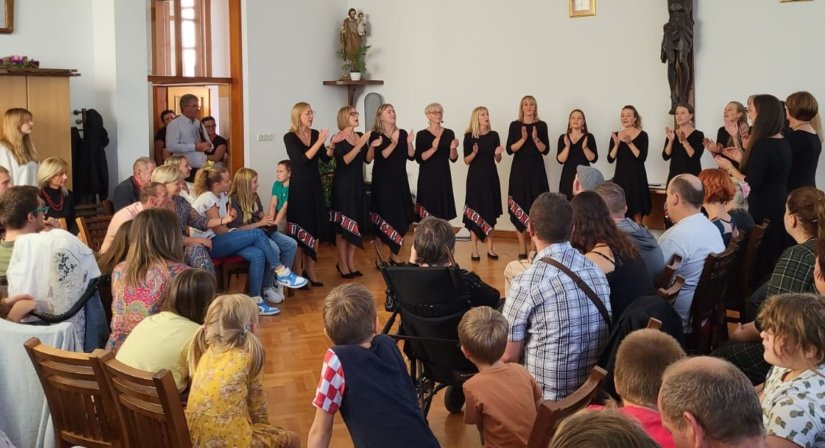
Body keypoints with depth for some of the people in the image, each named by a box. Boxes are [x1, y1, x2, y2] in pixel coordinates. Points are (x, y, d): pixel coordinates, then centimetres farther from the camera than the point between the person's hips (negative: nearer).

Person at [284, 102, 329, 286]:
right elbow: (301, 160, -19)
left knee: (315, 228, 6)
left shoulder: (315, 133, 6)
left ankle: (310, 270, 14)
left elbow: (326, 158, 5)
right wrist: (320, 142, -22)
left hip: (315, 185, 5)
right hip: (299, 186, -5)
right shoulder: (289, 137, -8)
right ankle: (298, 272, 3)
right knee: (299, 229, -3)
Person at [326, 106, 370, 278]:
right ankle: (342, 263, 5)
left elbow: (368, 158, 6)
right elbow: (344, 161, -21)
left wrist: (372, 145, -10)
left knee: (357, 222, 6)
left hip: (358, 184, 6)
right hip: (343, 184, -6)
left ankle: (351, 262, 14)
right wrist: (360, 144, -23)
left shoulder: (360, 135, 9)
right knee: (343, 224, -3)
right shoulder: (337, 139, -9)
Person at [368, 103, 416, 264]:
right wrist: (393, 144, -27)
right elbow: (380, 157, -18)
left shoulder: (403, 133, 8)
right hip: (383, 181, -5)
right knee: (386, 217, -5)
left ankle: (394, 254, 16)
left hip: (400, 180, 5)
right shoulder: (375, 135, -5)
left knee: (401, 218, 5)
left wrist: (409, 142, -13)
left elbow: (411, 156, 4)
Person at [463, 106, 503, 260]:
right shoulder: (469, 136, -4)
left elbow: (498, 160, 8)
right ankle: (474, 250, 3)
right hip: (475, 176, -3)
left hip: (491, 176, 3)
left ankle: (490, 248, 13)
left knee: (491, 211, 5)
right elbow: (466, 161, -3)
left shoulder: (494, 135, 4)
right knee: (475, 211, -3)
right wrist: (474, 153, -22)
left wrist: (498, 154, -14)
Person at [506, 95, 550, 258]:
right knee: (519, 208, -2)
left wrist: (536, 139, -16)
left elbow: (545, 150, 0)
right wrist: (523, 139, -16)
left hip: (536, 170, 0)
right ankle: (522, 247, 4)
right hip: (519, 169, 0)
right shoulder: (515, 125, 4)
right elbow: (509, 149, -3)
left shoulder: (541, 125, 4)